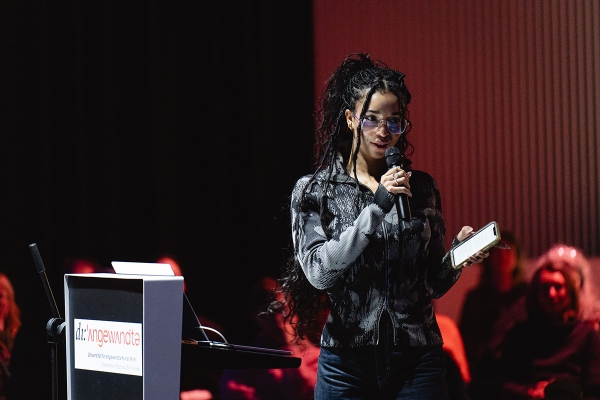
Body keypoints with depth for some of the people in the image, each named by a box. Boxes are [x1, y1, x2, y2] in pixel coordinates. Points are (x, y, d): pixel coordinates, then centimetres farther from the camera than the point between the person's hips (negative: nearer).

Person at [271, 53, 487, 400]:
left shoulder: (422, 188, 7)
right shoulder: (313, 191, 1)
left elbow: (434, 284, 13)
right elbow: (319, 272, -13)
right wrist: (378, 205, -17)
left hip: (417, 361, 1)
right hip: (347, 365, -1)